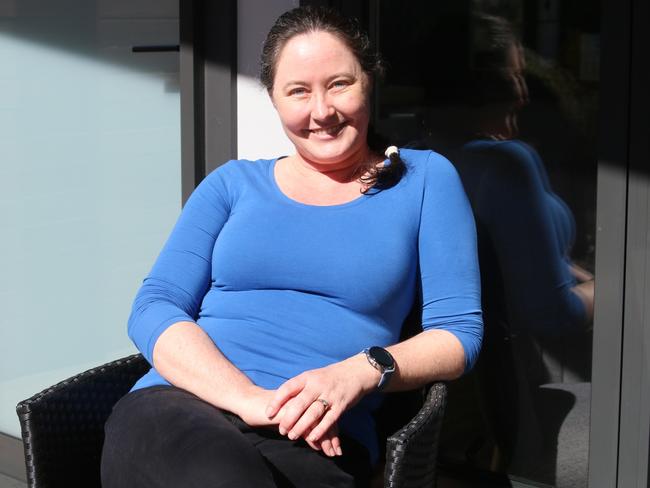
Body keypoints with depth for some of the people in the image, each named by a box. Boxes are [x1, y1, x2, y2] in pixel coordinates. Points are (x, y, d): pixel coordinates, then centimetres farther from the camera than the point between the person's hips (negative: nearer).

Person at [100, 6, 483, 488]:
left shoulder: (424, 178, 14)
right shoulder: (234, 183, 18)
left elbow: (460, 330, 8)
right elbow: (153, 309, 6)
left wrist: (361, 372, -14)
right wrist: (247, 397, -14)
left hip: (317, 442, 0)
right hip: (180, 406, 1)